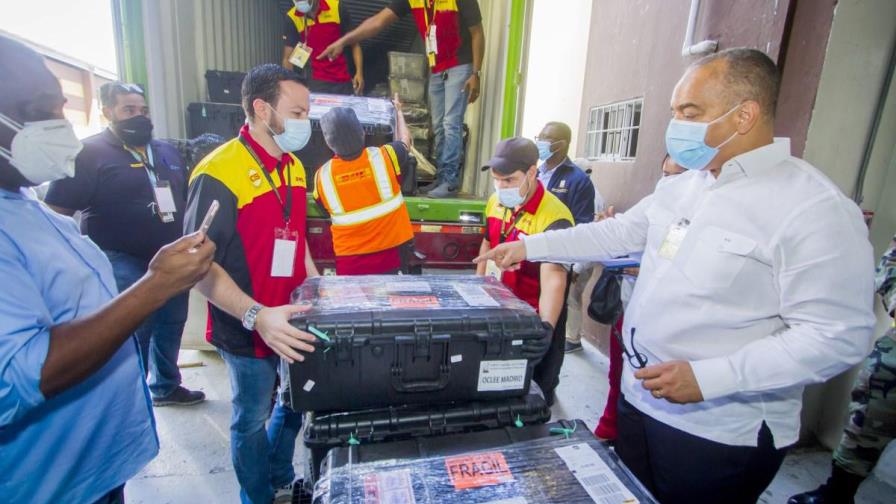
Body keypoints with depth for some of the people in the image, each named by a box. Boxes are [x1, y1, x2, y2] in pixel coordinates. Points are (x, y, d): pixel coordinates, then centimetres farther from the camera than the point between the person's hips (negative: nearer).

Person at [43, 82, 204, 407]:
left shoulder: (167, 152, 12)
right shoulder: (90, 153, -8)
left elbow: (186, 200, 17)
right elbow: (57, 212, -11)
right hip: (125, 266, -6)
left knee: (170, 326, 17)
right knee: (132, 339, 2)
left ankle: (165, 386, 36)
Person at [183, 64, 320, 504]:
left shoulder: (294, 168, 7)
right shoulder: (220, 173, -18)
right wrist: (256, 316, -31)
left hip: (292, 321, 7)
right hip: (247, 331, -7)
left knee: (297, 402, 22)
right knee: (253, 420, 13)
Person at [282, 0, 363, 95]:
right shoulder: (291, 18, -3)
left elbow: (354, 43, 4)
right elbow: (288, 58, -1)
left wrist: (359, 72, -8)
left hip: (343, 81, 1)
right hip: (316, 82, 0)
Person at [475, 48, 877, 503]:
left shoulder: (815, 207, -18)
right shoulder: (680, 188, 5)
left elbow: (840, 335, -19)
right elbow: (616, 233, 12)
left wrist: (707, 378, -27)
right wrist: (529, 247, 8)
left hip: (722, 434, -6)